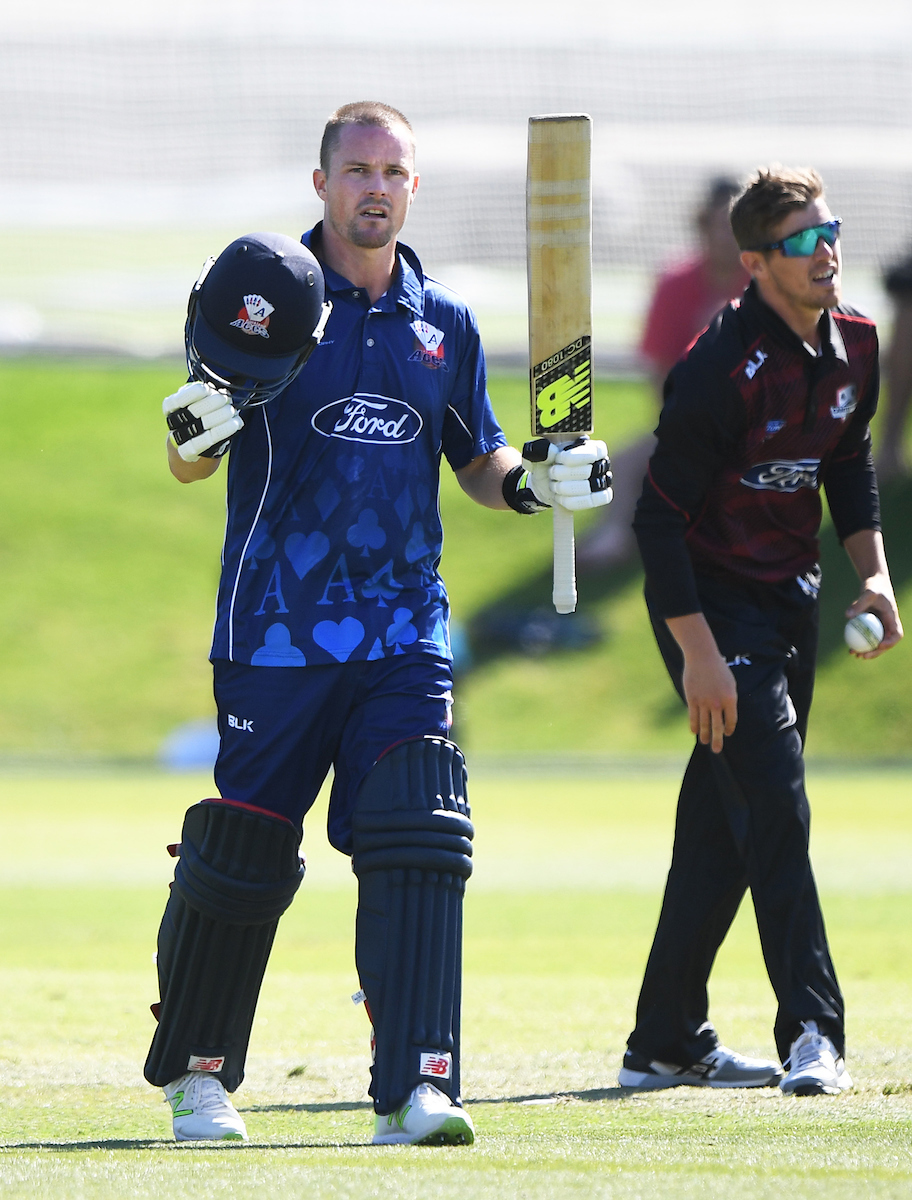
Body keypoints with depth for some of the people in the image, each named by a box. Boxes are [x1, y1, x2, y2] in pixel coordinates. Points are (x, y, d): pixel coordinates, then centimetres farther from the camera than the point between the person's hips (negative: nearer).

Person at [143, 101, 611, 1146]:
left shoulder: (446, 324, 12)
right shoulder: (267, 296, 0)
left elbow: (475, 459, 22)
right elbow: (188, 464, -1)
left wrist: (531, 479, 0)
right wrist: (197, 424, -24)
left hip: (404, 634, 3)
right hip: (274, 629, -3)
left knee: (418, 844, -12)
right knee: (241, 853, 2)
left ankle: (415, 1092, -17)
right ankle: (192, 1073, 22)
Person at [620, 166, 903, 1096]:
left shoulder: (852, 346, 1)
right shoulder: (723, 366, -23)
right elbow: (659, 515, -21)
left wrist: (871, 569, 7)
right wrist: (697, 653, -24)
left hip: (789, 600, 8)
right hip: (712, 602, -8)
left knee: (723, 826, 10)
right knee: (773, 803, -17)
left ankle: (666, 1044, 17)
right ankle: (812, 1034, -17)